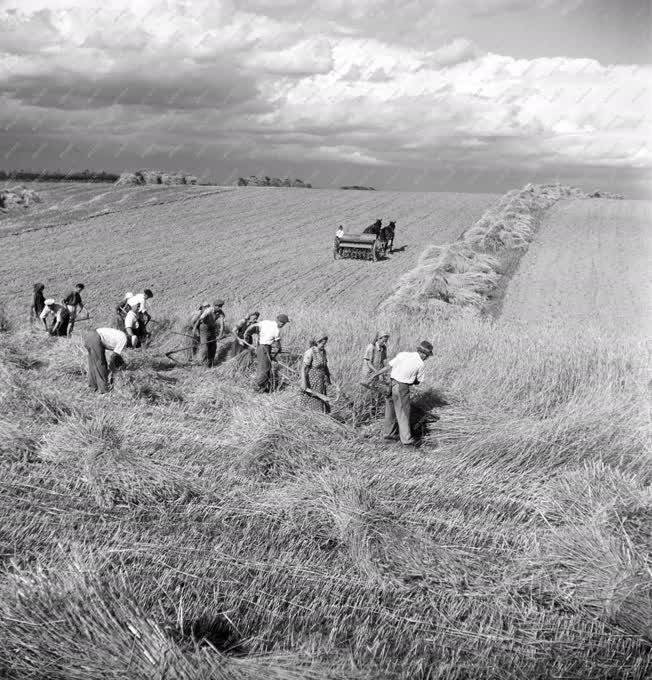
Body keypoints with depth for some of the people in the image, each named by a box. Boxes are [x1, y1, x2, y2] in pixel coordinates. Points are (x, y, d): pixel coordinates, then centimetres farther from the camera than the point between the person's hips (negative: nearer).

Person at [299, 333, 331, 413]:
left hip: (321, 381, 7)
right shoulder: (310, 352, -19)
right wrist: (303, 382, -25)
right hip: (311, 381, -7)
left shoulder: (323, 351, 4)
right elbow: (303, 368, -21)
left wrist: (328, 376, 23)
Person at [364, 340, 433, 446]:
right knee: (403, 413, 4)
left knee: (390, 409, 19)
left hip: (391, 384, 5)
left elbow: (388, 367, -3)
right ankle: (406, 439, 8)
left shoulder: (403, 354, 0)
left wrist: (374, 375, 2)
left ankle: (389, 432, 30)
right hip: (402, 388, -5)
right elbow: (417, 381, 5)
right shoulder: (420, 364, -7)